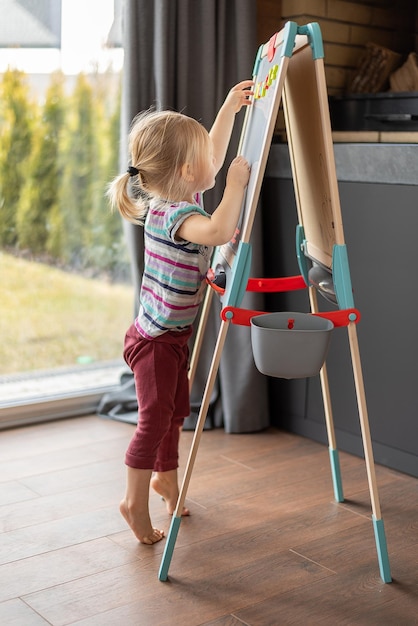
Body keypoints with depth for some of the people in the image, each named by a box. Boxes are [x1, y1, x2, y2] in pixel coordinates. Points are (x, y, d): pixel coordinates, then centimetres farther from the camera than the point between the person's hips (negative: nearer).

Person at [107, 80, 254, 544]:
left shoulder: (178, 198, 2)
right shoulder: (174, 214, -27)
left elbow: (213, 156, 17)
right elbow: (219, 231, -47)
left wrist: (229, 108, 17)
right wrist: (236, 184, -35)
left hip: (174, 335, 10)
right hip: (155, 339, -10)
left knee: (176, 409, 21)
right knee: (155, 418, -2)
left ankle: (165, 476, 40)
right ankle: (135, 500, 11)